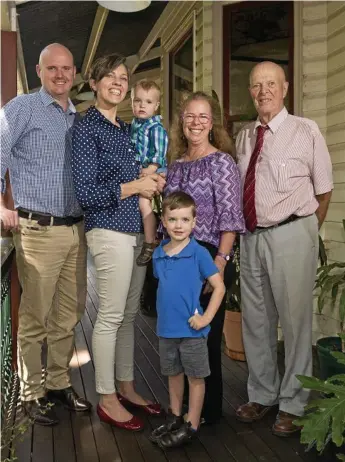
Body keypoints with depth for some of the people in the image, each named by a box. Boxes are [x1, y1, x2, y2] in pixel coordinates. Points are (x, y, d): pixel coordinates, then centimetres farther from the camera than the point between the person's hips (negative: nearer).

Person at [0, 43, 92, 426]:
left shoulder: (80, 117, 15)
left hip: (76, 229, 6)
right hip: (39, 230, -6)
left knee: (68, 315, 13)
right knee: (35, 318, 2)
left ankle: (58, 383, 28)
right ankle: (31, 394, 18)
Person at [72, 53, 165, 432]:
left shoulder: (126, 130, 16)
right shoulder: (87, 128, -6)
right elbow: (86, 193, -13)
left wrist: (152, 183, 5)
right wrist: (134, 186, -11)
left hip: (137, 230, 8)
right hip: (109, 231, -7)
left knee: (129, 314, 13)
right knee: (110, 316, -1)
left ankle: (126, 387, 27)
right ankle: (107, 399, 14)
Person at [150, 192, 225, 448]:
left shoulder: (199, 253, -14)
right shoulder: (159, 254, 2)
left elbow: (219, 287, -11)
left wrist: (206, 318, -15)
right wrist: (165, 312, 9)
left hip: (191, 329, -5)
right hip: (166, 328, 5)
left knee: (195, 378, 9)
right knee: (173, 374, 20)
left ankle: (191, 426, 22)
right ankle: (176, 418, 37)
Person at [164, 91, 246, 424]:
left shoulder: (221, 162, -5)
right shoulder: (176, 164, 13)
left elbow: (229, 218, -12)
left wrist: (221, 261, -19)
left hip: (206, 256, -6)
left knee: (206, 333, 2)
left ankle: (209, 409, 20)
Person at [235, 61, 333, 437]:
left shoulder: (305, 131, -4)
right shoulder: (243, 137, 10)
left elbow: (324, 190, 1)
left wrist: (304, 233, 3)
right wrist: (243, 230, 8)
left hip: (291, 234, -5)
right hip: (251, 236, 5)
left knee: (295, 319, 2)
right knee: (255, 319, 14)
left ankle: (292, 404, 21)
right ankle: (261, 395, 32)